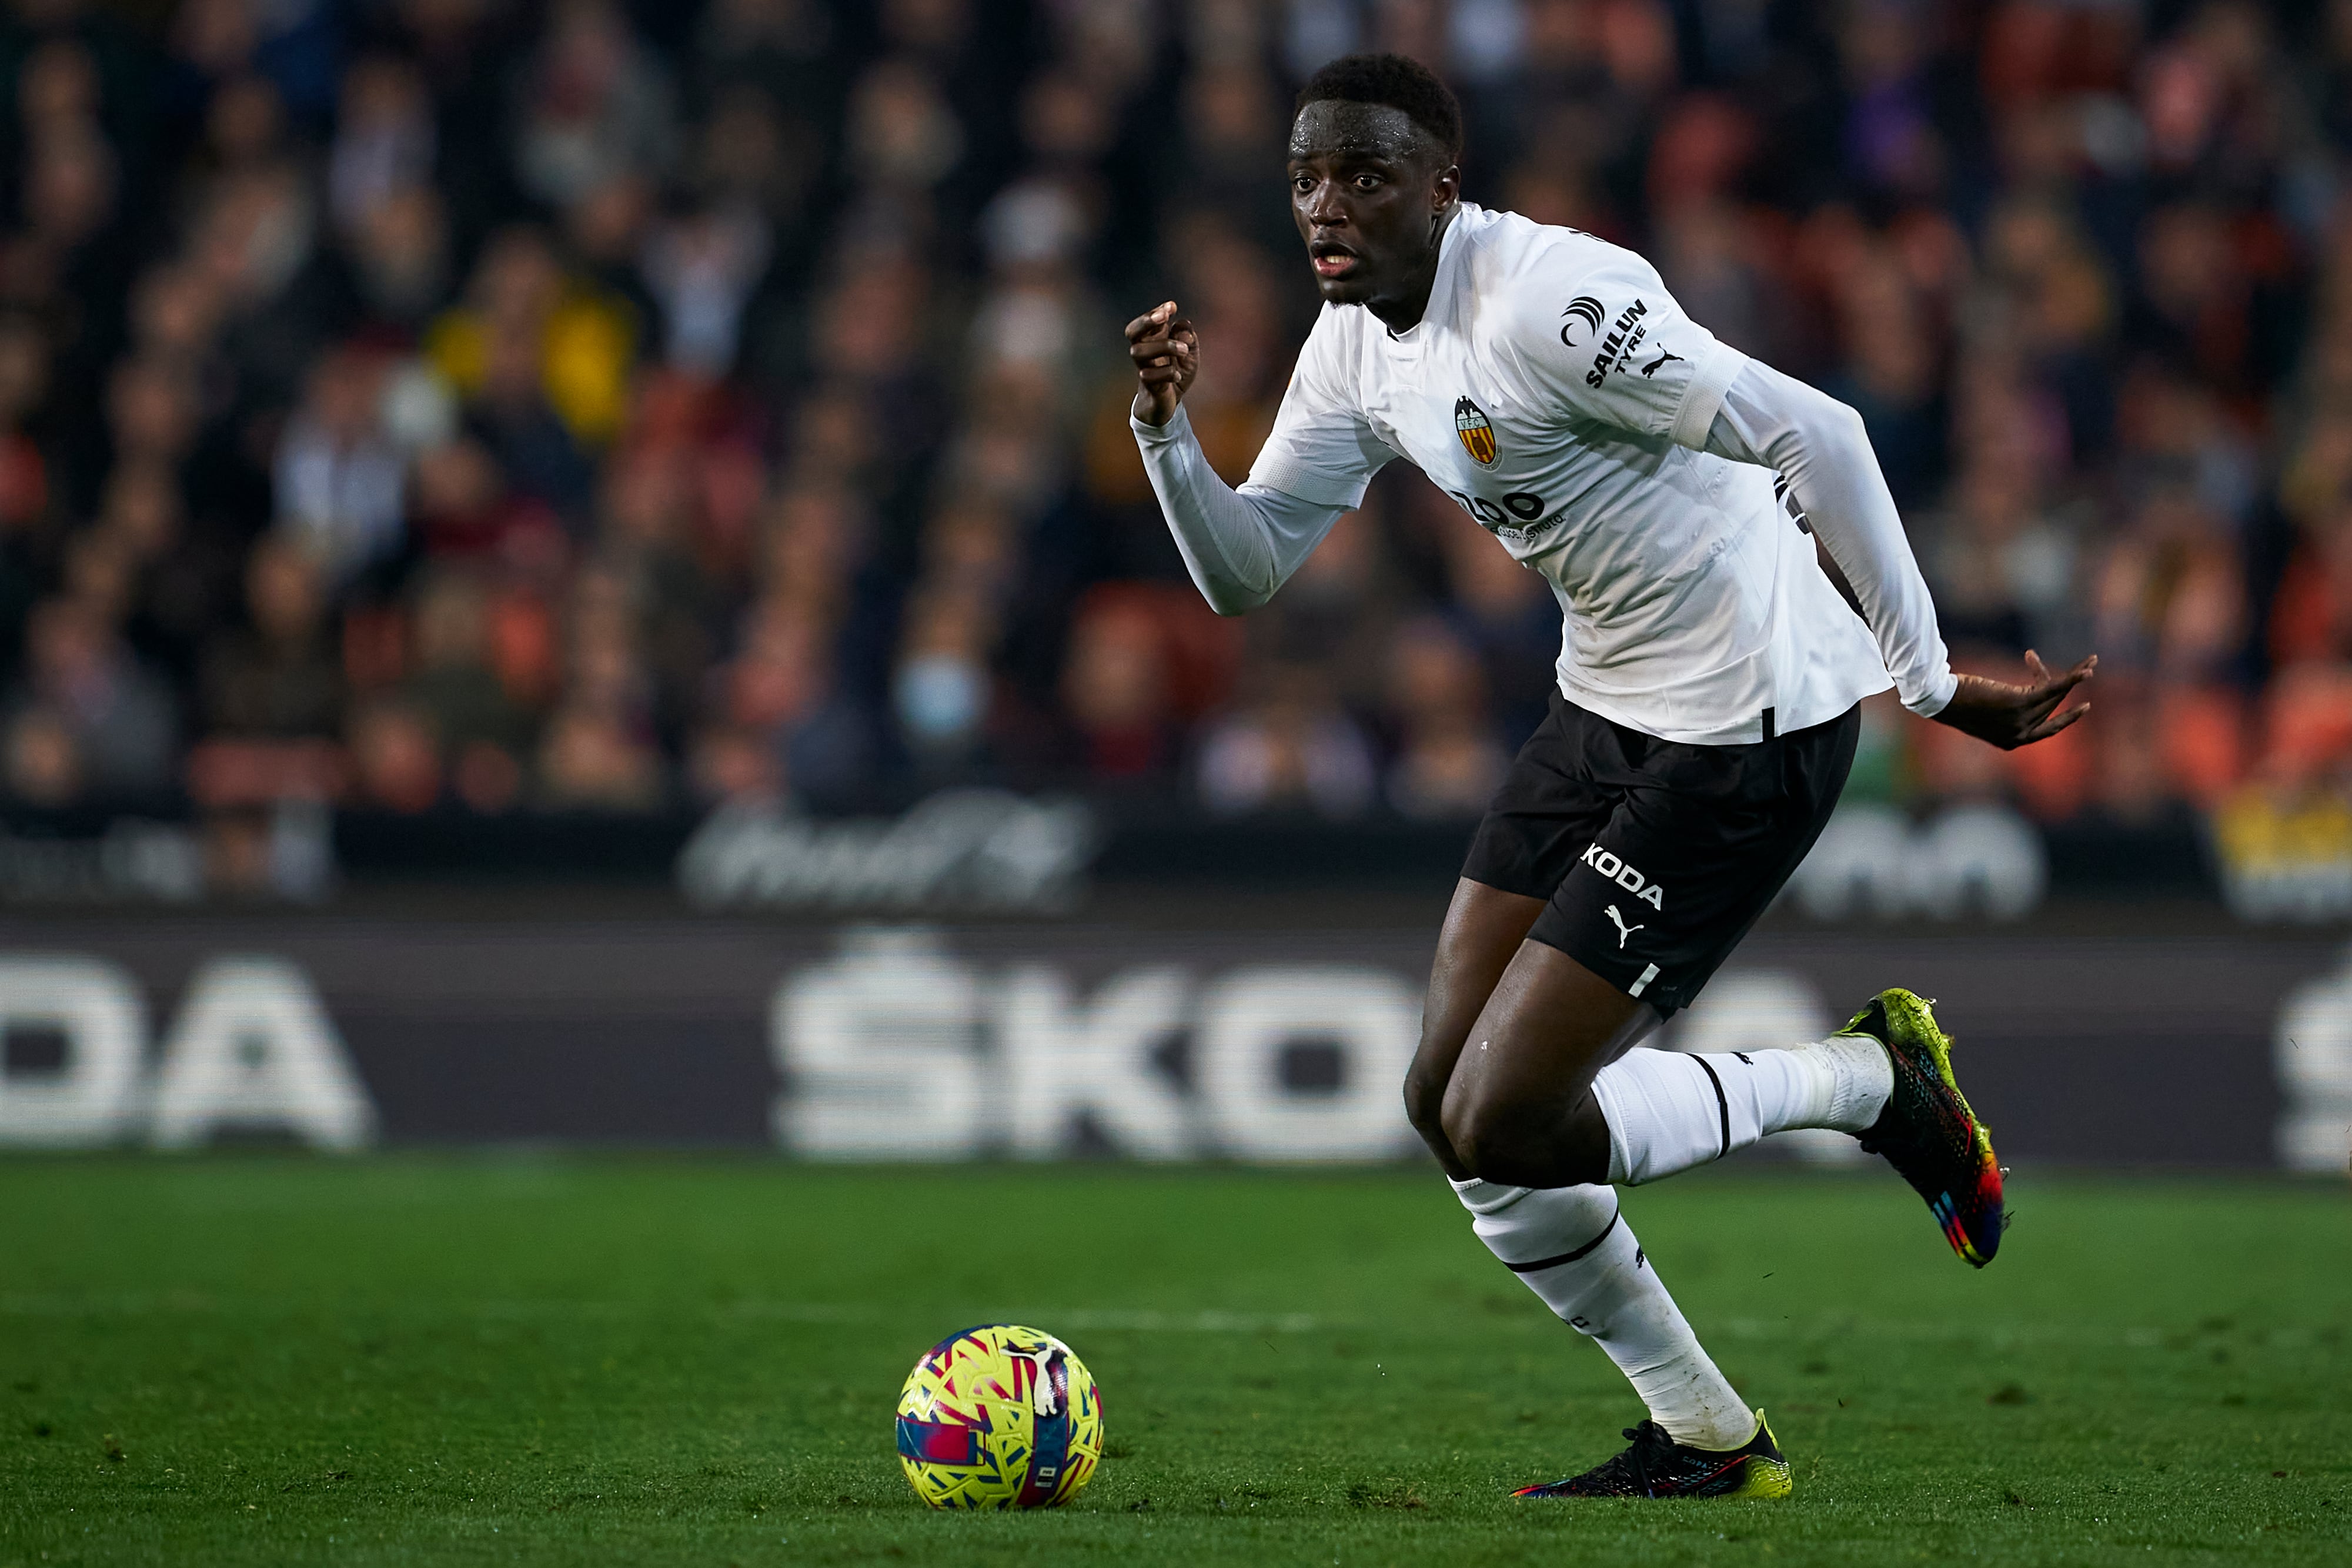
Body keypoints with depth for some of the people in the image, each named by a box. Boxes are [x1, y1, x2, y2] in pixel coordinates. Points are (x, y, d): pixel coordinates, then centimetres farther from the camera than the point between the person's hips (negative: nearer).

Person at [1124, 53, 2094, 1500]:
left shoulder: (1545, 299, -23)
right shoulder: (1358, 346, 5)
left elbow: (1814, 434, -25)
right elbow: (1246, 570, 11)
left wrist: (1929, 680, -23)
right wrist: (1168, 427, -8)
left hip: (1749, 728, -9)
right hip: (1609, 708, 9)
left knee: (1505, 1126, -12)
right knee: (1451, 1105, 7)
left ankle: (1872, 1081, 8)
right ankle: (1703, 1440, 21)